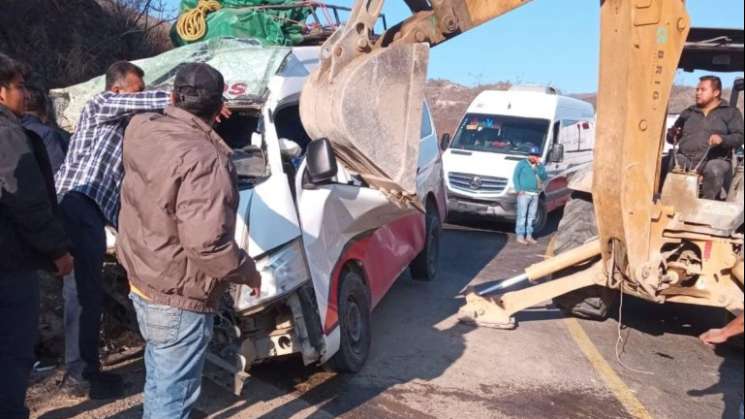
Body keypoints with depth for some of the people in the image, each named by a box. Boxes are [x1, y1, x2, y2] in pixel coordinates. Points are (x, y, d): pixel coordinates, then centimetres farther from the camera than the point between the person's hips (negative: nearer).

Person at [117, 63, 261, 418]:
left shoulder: (140, 129, -3)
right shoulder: (204, 159, -29)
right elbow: (206, 243, -33)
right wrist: (246, 271, -17)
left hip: (141, 282, 9)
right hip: (179, 298, -9)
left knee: (159, 377, 28)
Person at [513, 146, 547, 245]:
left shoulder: (540, 165, 13)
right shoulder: (522, 164, 1)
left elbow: (544, 178, 0)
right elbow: (515, 176, -2)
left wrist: (539, 166, -10)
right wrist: (519, 190, -12)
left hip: (535, 195, 5)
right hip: (524, 194, -5)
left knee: (532, 216, 9)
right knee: (522, 215, -7)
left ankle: (529, 236, 17)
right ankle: (520, 236, -4)